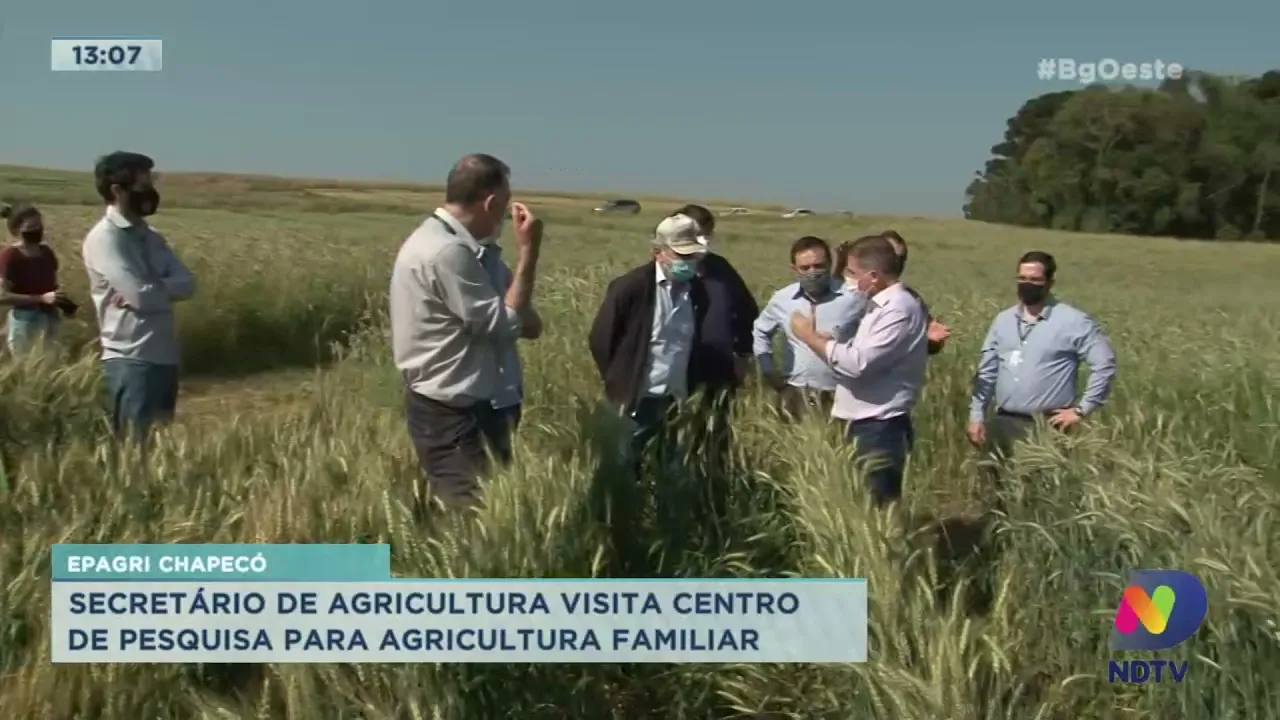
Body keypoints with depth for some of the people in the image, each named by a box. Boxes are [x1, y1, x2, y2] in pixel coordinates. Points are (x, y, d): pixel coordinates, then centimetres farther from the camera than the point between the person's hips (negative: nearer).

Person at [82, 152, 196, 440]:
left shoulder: (151, 237, 13)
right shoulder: (104, 238, -10)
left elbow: (187, 285, 2)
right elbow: (142, 296, -20)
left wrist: (152, 289, -13)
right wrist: (167, 287, 0)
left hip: (165, 357, 8)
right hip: (131, 360, -8)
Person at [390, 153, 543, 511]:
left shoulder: (436, 238, 9)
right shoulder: (448, 252, -23)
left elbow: (488, 315, 14)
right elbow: (507, 324, -18)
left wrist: (520, 316, -7)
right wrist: (528, 251, -14)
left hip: (448, 405, 10)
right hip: (452, 414, -10)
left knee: (452, 511, 17)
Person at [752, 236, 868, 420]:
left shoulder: (854, 297, -8)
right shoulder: (782, 299, 2)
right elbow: (761, 332, 20)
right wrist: (768, 370, 13)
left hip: (841, 396, -3)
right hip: (795, 396, 3)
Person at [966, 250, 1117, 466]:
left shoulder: (1073, 321, -6)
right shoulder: (1003, 319, 10)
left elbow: (1105, 364, -7)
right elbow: (986, 371, 12)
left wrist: (1082, 409, -9)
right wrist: (976, 415, 5)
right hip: (1003, 423, 5)